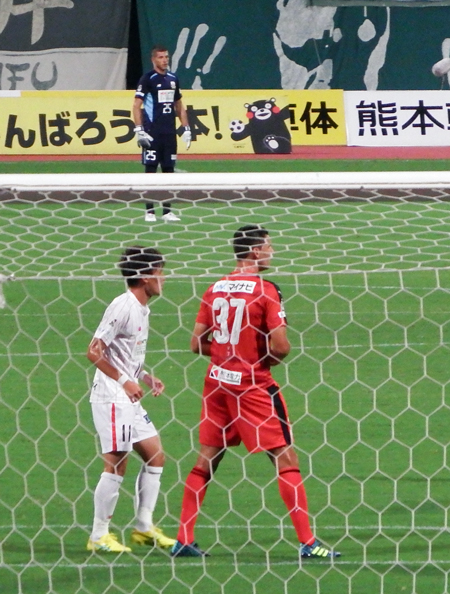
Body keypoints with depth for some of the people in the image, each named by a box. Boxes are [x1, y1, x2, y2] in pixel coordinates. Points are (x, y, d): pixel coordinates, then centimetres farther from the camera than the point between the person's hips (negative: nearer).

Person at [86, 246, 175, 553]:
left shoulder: (141, 309, 14)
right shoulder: (123, 307, -14)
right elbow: (95, 352, -19)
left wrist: (146, 377, 10)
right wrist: (124, 381, -21)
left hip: (130, 398, 10)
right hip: (112, 398, -10)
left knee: (155, 455, 10)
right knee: (117, 463, -9)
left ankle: (144, 527, 16)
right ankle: (99, 536, -2)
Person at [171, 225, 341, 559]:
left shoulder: (215, 290, 6)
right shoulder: (266, 291, -12)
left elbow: (197, 343, 7)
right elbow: (280, 347, -17)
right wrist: (267, 358, 4)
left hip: (218, 381, 6)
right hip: (253, 384, -6)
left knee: (207, 459, 13)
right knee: (286, 459, -1)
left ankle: (183, 540, 12)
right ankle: (307, 541, -4)